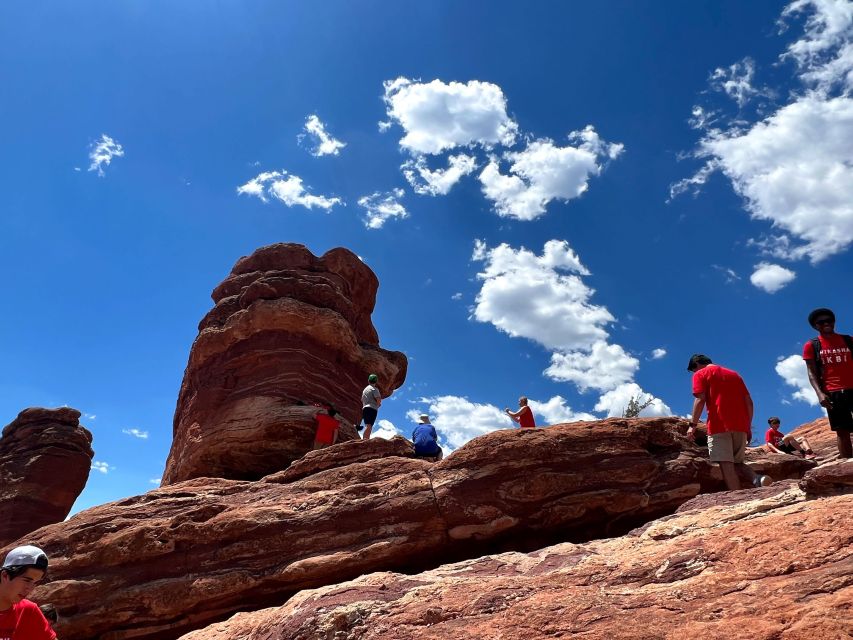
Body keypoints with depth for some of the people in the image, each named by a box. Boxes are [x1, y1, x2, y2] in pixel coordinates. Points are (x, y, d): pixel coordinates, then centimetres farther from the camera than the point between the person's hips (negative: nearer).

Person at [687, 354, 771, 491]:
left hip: (719, 426, -6)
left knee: (726, 466, -8)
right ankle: (757, 478, -12)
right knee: (736, 462, 15)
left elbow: (700, 400, -8)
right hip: (741, 426, 6)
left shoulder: (700, 374, 7)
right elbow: (749, 402, 18)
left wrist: (693, 425, -7)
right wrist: (748, 427, 19)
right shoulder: (734, 374, 25)